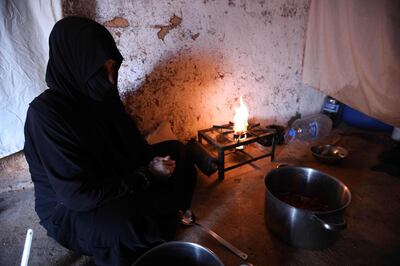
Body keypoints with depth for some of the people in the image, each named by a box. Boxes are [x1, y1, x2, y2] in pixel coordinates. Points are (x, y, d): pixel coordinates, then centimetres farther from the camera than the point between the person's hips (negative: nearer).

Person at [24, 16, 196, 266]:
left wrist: (153, 161, -14)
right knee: (128, 222, -37)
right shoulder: (45, 113, -28)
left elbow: (131, 143, 5)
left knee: (176, 151, 3)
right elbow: (78, 195, -30)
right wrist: (146, 176, -26)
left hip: (115, 181, 7)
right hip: (69, 208, -7)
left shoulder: (102, 95, -7)